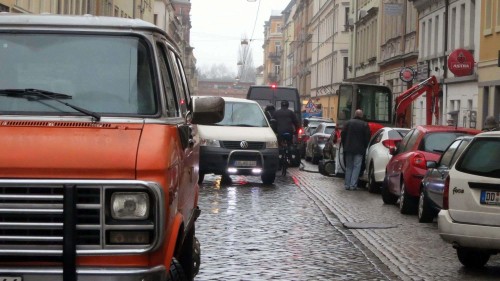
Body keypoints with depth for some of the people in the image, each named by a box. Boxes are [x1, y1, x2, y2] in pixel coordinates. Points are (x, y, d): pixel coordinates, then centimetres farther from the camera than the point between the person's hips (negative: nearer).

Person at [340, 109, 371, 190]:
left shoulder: (348, 123, 3)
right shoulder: (365, 125, -3)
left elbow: (342, 135, 5)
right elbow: (367, 138, -2)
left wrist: (344, 146, 14)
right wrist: (364, 147, 10)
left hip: (348, 149, 3)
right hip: (359, 150, -3)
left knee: (348, 167, 11)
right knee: (356, 167, -1)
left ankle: (347, 185, 10)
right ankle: (353, 185, -7)